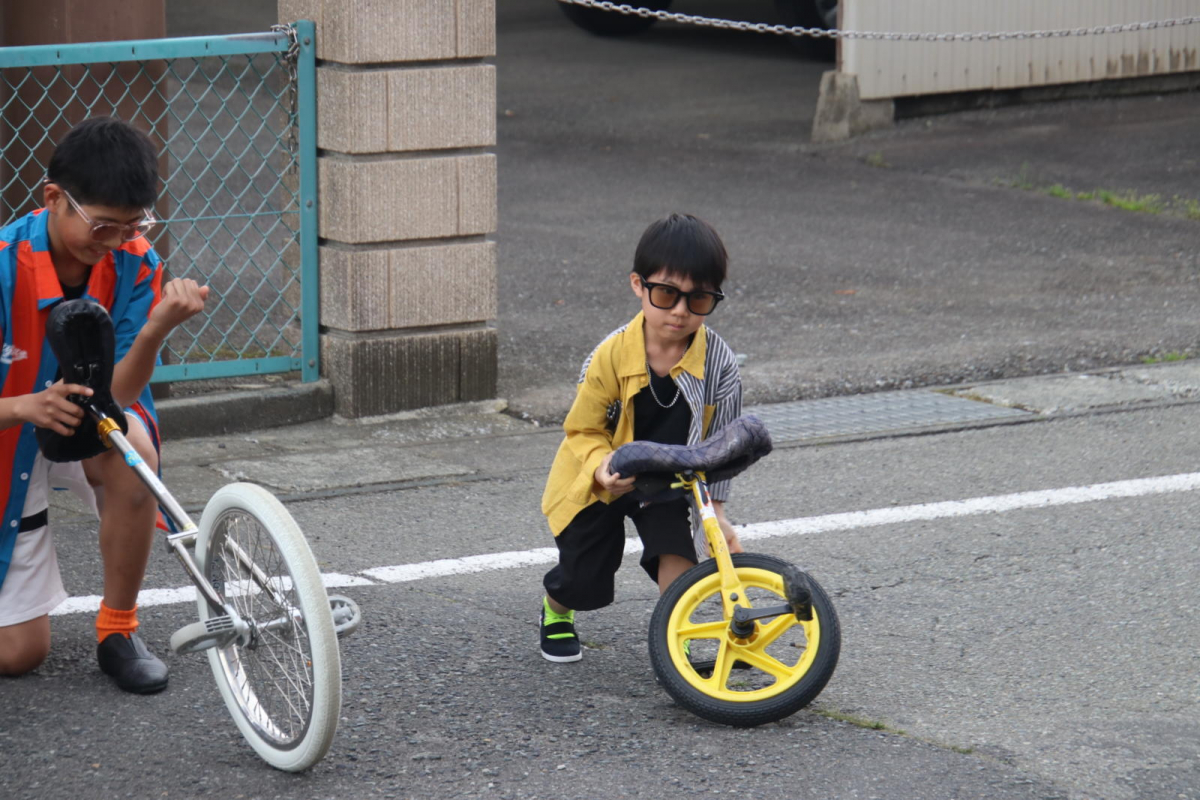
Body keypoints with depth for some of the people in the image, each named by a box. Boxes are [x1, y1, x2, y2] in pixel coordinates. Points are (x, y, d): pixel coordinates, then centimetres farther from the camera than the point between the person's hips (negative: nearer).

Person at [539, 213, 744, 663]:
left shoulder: (719, 364, -21)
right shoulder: (611, 357, -27)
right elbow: (583, 430, -16)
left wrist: (715, 510, -14)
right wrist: (603, 467, -37)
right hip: (599, 483, -1)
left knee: (677, 549, -25)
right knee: (584, 583, 4)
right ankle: (556, 609, 41)